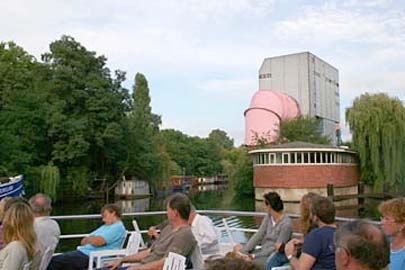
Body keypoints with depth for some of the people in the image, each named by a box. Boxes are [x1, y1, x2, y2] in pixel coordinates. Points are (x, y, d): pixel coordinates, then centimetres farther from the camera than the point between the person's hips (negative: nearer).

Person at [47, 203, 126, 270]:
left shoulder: (118, 227, -8)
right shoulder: (105, 226, 23)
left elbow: (96, 242, -20)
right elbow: (83, 241, 20)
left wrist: (88, 238, 3)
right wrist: (91, 238, -2)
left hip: (89, 257, -10)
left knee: (52, 262, -16)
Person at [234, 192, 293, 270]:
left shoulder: (286, 223, -19)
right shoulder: (268, 217, 3)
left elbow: (277, 247, -18)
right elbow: (258, 235, -1)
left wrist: (254, 256, -18)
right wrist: (244, 251, -13)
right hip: (263, 251, 8)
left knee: (248, 261, -26)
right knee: (238, 248, -2)